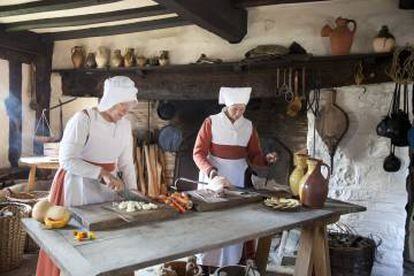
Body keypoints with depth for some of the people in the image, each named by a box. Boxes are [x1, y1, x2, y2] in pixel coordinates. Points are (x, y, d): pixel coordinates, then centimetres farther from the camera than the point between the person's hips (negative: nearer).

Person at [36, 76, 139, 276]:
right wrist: (102, 173, -27)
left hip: (108, 187, 6)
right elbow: (66, 160, -22)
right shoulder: (84, 119, -17)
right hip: (78, 187, -5)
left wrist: (132, 190, -4)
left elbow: (126, 163, 6)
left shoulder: (125, 125, 3)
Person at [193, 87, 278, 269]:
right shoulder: (211, 123, -7)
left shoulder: (248, 126, 4)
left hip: (236, 182, 3)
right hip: (212, 179, -3)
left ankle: (231, 262, 19)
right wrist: (212, 172, -26)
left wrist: (266, 159, -16)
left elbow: (254, 156, 6)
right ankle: (206, 262, 15)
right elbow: (198, 153, -11)